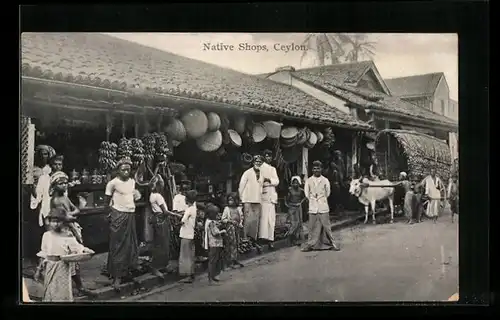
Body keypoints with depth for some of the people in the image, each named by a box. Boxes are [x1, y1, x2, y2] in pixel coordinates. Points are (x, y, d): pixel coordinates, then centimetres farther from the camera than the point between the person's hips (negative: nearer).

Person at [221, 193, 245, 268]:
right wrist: (231, 221, -15)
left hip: (237, 228, 4)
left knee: (236, 244, 9)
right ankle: (229, 261, 2)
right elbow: (223, 219, -5)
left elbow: (241, 217, 15)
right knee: (230, 244, -4)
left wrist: (240, 223, -2)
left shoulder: (238, 208, 6)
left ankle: (235, 260, 19)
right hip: (230, 228, -4)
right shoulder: (227, 209, -4)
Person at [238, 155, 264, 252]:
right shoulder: (247, 173, -5)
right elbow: (241, 186, -4)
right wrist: (241, 198, -3)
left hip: (258, 201, 5)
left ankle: (254, 241, 14)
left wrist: (260, 196, 15)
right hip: (248, 201, -5)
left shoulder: (262, 174, 11)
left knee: (256, 221, 5)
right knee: (248, 221, -7)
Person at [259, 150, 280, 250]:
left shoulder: (273, 169, 23)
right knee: (264, 217, -15)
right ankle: (263, 237, -19)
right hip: (263, 194, -6)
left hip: (272, 195, 6)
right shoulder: (260, 167, 6)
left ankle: (270, 239, 5)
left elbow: (277, 181, 10)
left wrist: (268, 180, -8)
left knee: (272, 219, 2)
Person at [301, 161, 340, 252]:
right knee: (312, 227, 3)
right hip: (312, 208, 1)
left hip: (323, 207, -1)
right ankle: (310, 244, 12)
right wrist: (313, 200, 11)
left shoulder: (325, 180, -1)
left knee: (326, 226, 0)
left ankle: (331, 243, 10)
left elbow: (327, 193, 9)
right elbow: (307, 194, 8)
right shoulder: (308, 180, 1)